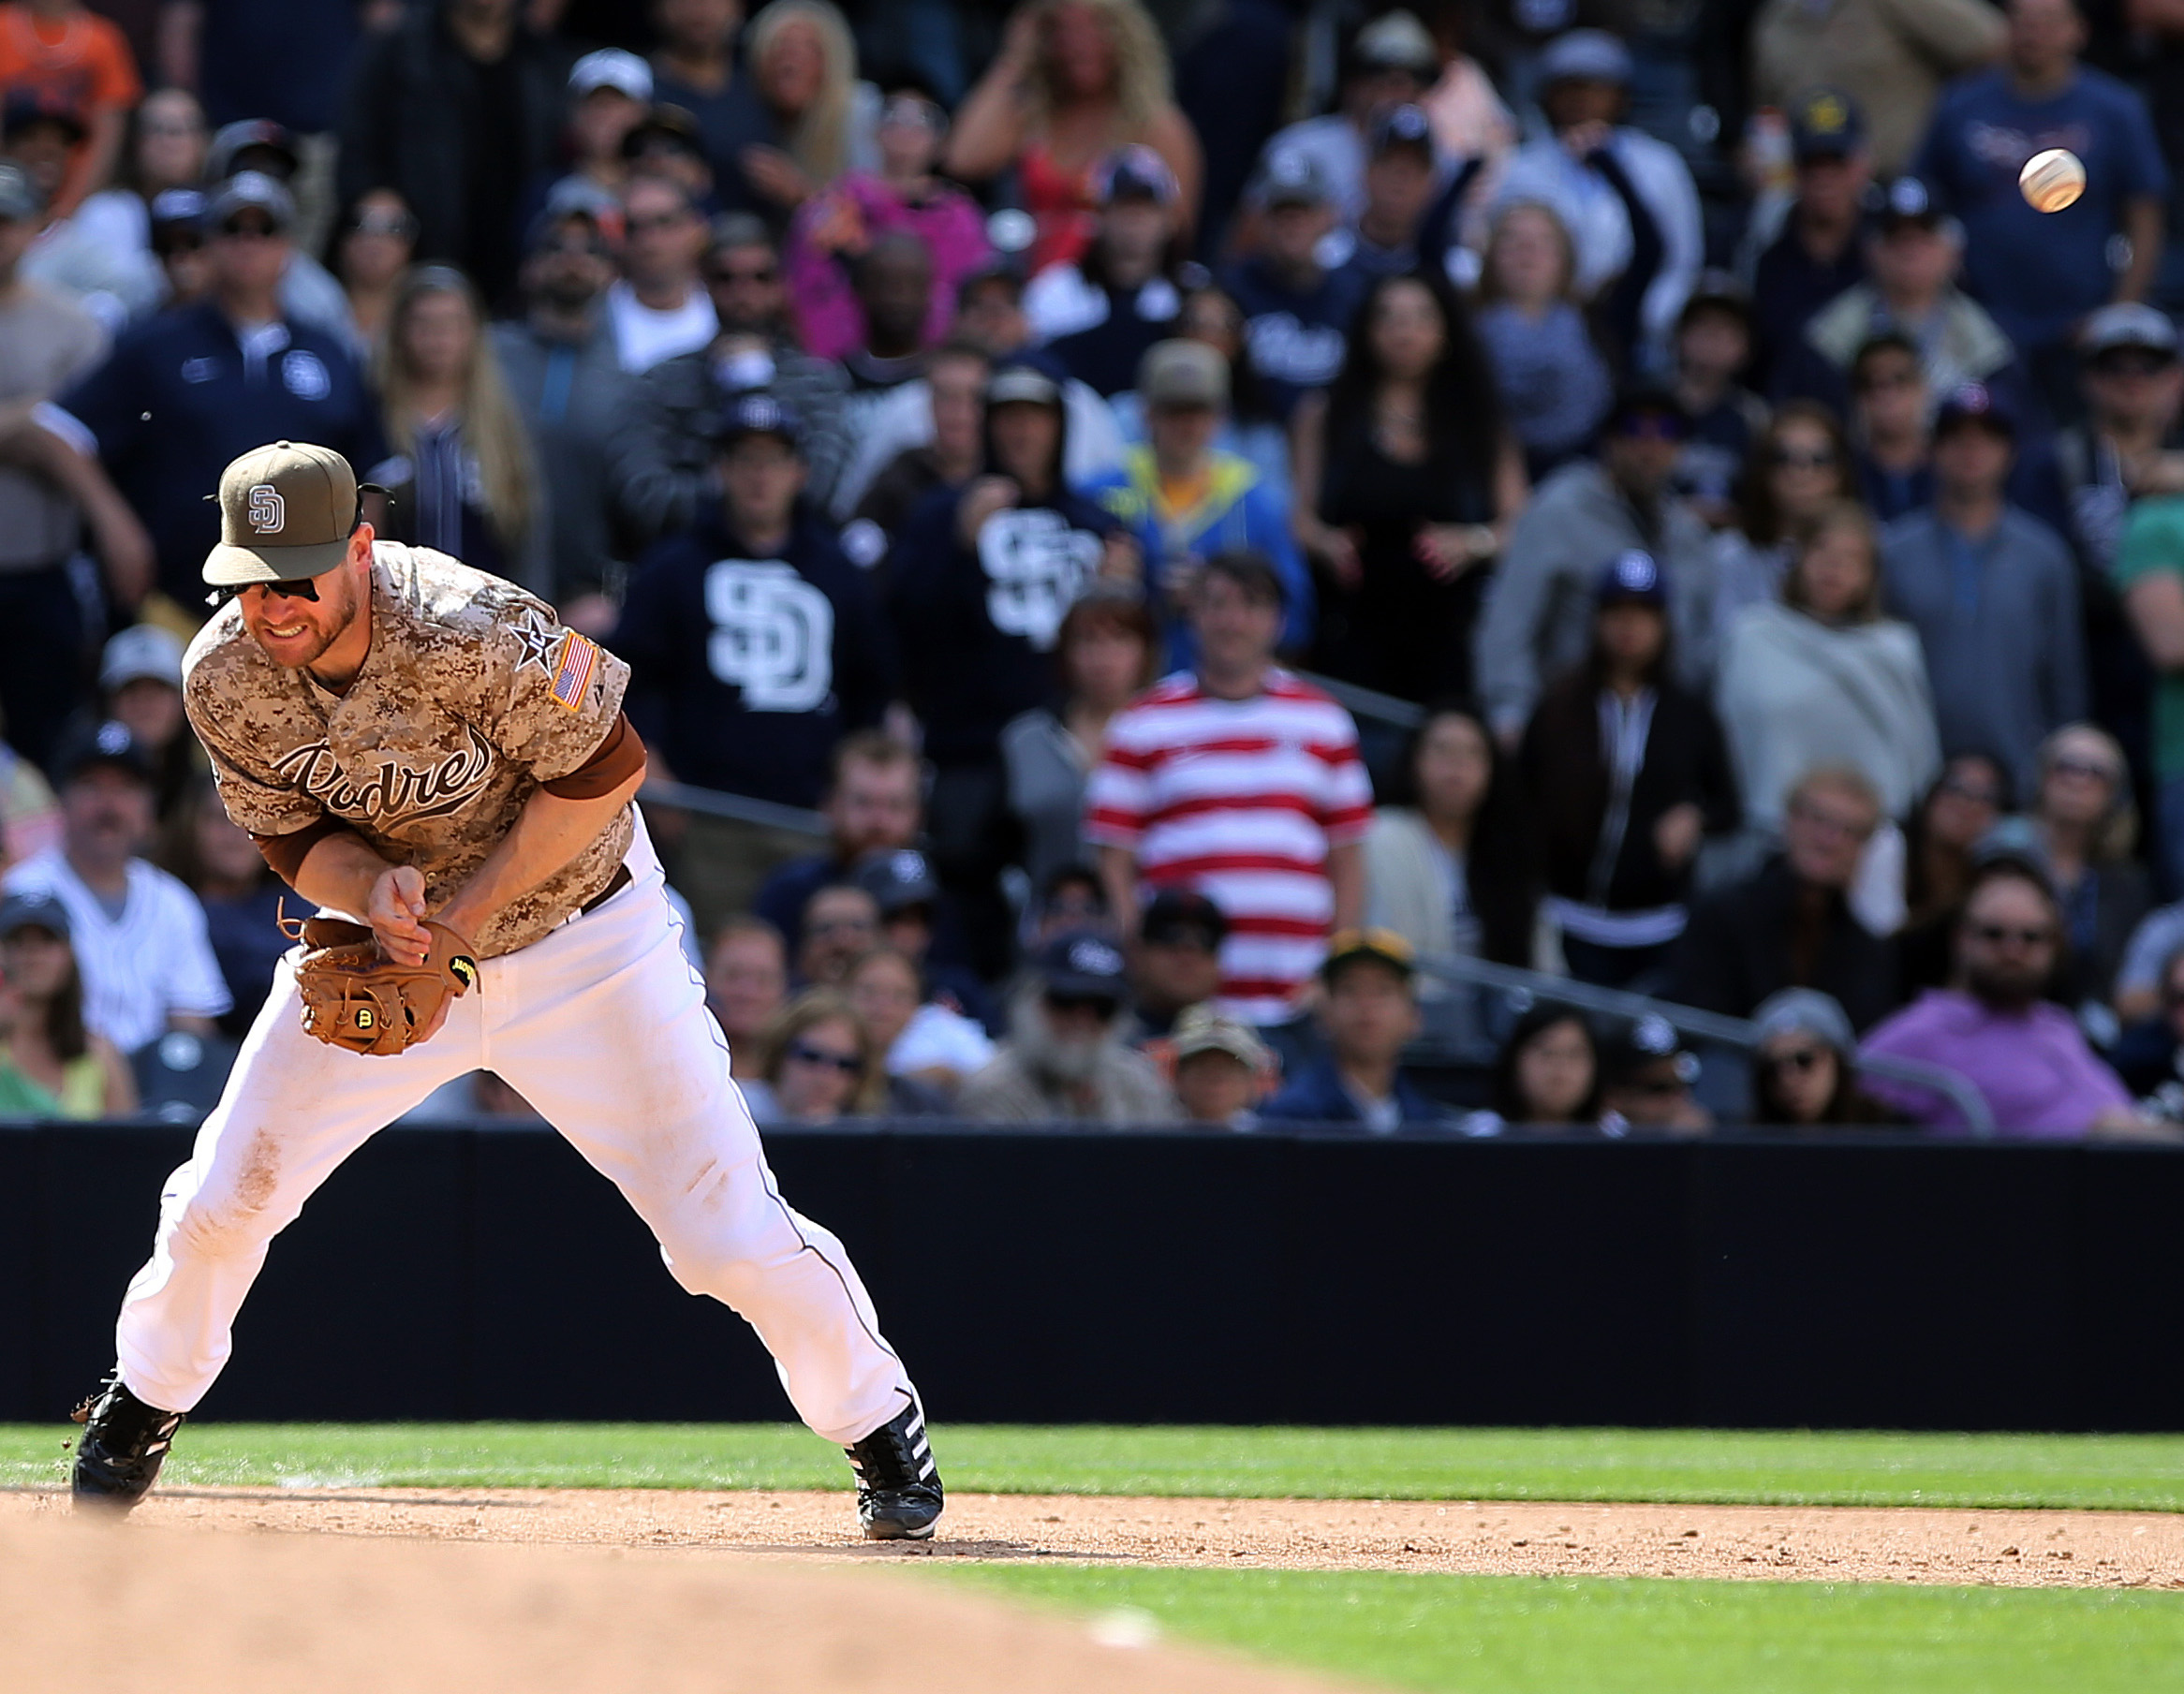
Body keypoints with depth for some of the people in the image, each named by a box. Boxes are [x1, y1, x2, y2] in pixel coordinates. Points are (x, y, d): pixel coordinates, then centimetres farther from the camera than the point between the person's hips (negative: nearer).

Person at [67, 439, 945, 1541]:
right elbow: (294, 831, -4)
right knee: (222, 1196, 0)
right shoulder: (224, 680, -18)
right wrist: (372, 888, -27)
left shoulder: (473, 634, -33)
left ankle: (877, 1419, 15)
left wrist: (471, 909, -24)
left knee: (726, 1229, -9)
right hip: (390, 943, 4)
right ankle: (145, 1403, 29)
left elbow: (605, 767, -21)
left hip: (580, 940, -4)